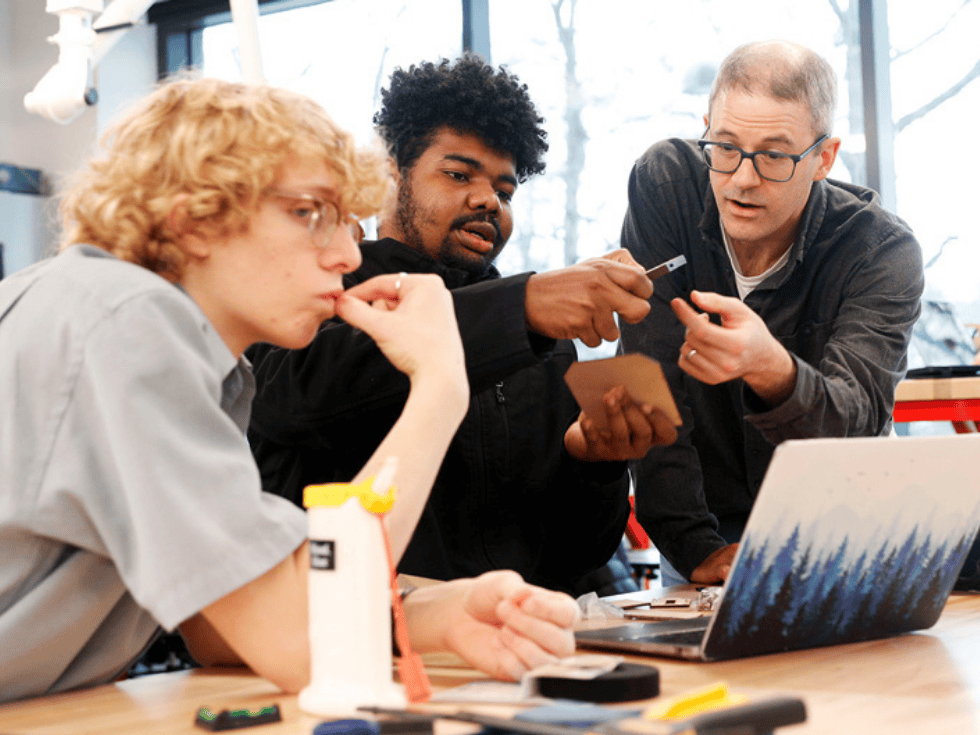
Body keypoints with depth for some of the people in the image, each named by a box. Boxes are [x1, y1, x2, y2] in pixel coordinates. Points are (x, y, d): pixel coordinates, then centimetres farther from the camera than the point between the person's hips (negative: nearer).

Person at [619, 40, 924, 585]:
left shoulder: (885, 250, -15)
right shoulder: (665, 183, -13)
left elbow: (856, 423, -28)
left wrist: (772, 371, -50)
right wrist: (695, 546, -24)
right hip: (715, 525, 0)